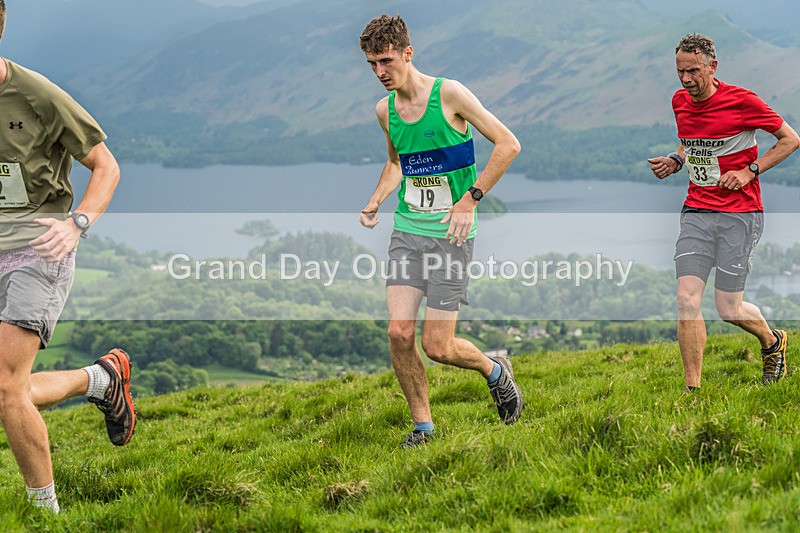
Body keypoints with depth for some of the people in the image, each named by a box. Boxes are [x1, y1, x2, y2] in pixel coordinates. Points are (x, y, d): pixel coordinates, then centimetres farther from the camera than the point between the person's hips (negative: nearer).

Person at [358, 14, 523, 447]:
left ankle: (495, 371, 25)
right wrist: (375, 202, 10)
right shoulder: (385, 110, 8)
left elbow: (508, 144, -9)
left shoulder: (449, 94, -11)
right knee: (399, 333, -8)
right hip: (406, 232, 5)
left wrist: (470, 199, -14)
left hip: (450, 235, -5)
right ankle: (423, 425, 10)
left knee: (437, 347, -6)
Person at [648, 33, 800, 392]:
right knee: (686, 300, -10)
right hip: (696, 211, 5)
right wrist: (674, 161, 6)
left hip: (740, 214, -5)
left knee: (728, 309, -2)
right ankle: (692, 388, -3)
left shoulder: (741, 101, -11)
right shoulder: (680, 102, 7)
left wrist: (750, 171, -11)